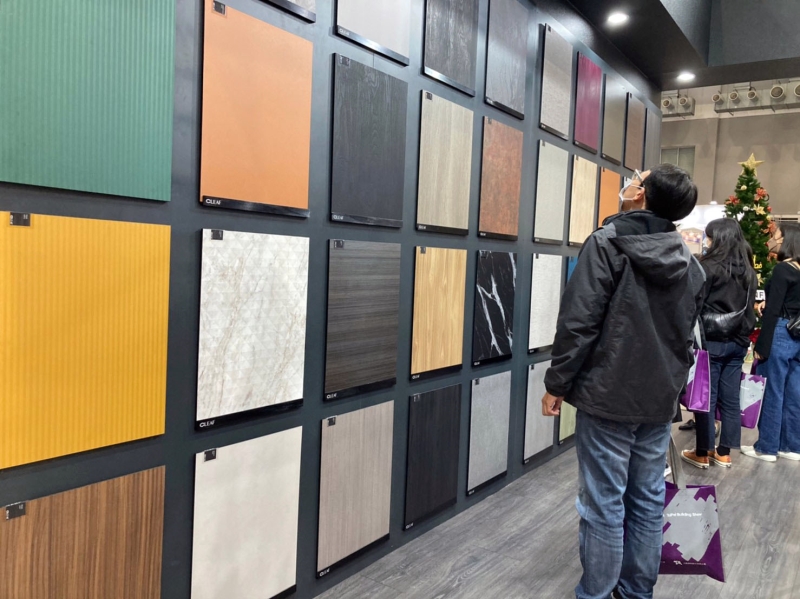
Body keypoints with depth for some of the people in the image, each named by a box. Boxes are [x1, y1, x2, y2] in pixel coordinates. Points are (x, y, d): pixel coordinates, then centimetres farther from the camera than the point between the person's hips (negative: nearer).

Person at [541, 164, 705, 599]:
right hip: (660, 399, 6)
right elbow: (686, 333, 16)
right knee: (648, 501, 15)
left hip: (608, 396, -6)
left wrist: (557, 383, -9)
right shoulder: (690, 264, 8)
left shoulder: (606, 243, -12)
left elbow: (578, 322, -17)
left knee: (604, 505, 3)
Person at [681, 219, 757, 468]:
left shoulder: (709, 266, -11)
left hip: (711, 341, -6)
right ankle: (724, 453, 19)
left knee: (706, 396, 1)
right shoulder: (748, 270, 10)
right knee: (730, 398, 10)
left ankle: (702, 453, 9)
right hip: (738, 342, 7)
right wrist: (744, 337, 20)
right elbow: (749, 309, 15)